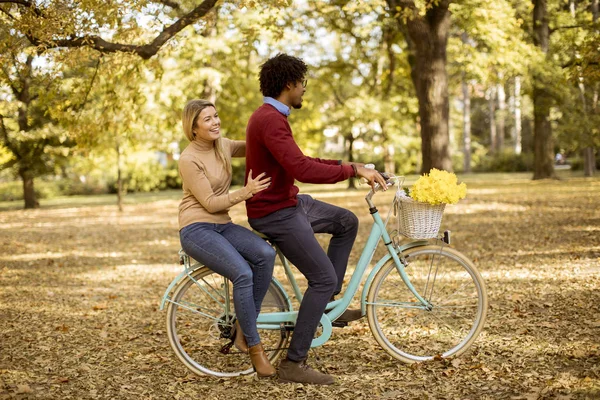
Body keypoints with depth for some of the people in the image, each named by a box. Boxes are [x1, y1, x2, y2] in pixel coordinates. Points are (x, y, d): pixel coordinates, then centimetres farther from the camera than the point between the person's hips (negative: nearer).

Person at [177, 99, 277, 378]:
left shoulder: (223, 146, 8)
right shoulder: (189, 159, -11)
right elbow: (210, 203, -14)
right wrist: (246, 192, -23)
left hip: (223, 225, 7)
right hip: (197, 229, -6)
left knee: (266, 254, -25)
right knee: (243, 273, -30)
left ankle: (243, 328, -13)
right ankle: (254, 349, -18)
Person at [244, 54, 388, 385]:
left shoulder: (271, 117, 11)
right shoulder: (271, 120, -24)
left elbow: (298, 162, 18)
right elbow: (303, 170, -33)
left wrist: (345, 165, 10)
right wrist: (354, 170, -26)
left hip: (289, 201, 10)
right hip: (276, 214, -10)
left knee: (346, 222, 19)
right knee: (325, 278, -10)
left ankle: (327, 302, 21)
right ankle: (293, 363, -6)